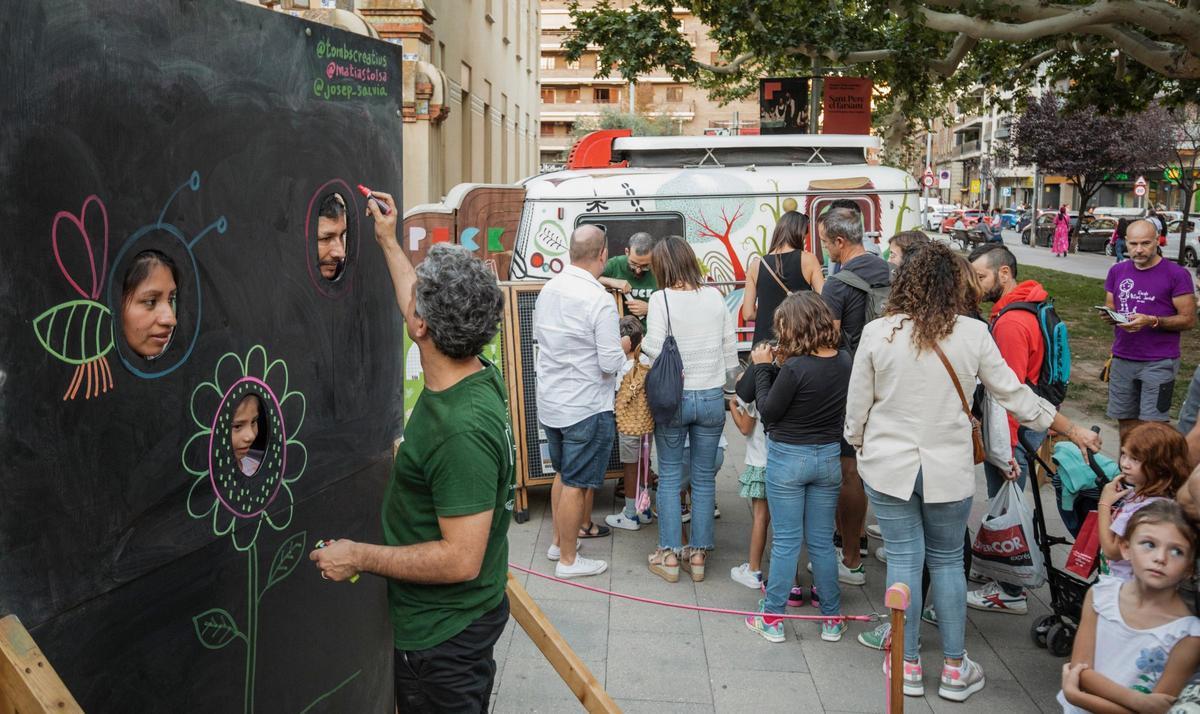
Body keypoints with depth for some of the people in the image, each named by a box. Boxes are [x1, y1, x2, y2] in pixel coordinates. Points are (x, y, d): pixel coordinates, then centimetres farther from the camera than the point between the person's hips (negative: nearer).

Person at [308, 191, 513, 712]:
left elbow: (460, 560, -31)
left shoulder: (461, 430, -34)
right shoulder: (481, 377, -6)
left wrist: (358, 557, -21)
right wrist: (388, 241, 24)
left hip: (442, 635, -9)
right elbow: (425, 313, 15)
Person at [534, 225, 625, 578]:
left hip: (549, 402, 7)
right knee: (576, 484, 4)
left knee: (563, 474, 23)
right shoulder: (600, 300, -22)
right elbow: (610, 363, -20)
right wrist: (622, 347, 0)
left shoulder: (548, 289, 1)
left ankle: (558, 541, 36)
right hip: (586, 409, -7)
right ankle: (568, 559, 16)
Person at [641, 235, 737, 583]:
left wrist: (644, 341, 6)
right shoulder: (714, 296, 0)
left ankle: (669, 555, 15)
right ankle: (698, 554, 18)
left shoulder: (661, 299, -12)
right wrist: (729, 386, 16)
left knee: (670, 476, 10)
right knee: (704, 477, 11)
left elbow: (655, 349, -15)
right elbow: (730, 348, 4)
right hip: (712, 397, 3)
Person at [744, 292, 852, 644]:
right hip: (829, 457, 5)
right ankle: (832, 619, 23)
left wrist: (763, 367, -3)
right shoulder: (844, 361, -4)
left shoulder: (795, 368, -22)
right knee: (822, 541, 15)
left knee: (785, 542, 5)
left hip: (788, 457, -5)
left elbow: (768, 411, -11)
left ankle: (772, 618, 17)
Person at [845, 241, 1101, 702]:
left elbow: (857, 406, -4)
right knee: (948, 562, 14)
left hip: (888, 467, 0)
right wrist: (1073, 431, 15)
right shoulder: (974, 334, -7)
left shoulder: (878, 333, -9)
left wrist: (859, 447, 15)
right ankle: (954, 670, 23)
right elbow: (1014, 395, 1)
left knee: (903, 559, 9)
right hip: (949, 470, 1)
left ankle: (908, 666, 20)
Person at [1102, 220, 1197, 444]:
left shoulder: (1176, 274, -7)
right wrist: (1109, 315, -7)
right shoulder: (1117, 271, 8)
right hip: (1122, 359, 5)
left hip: (1159, 363, -4)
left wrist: (1151, 321, -22)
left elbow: (1188, 319, -7)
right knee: (1126, 422, 10)